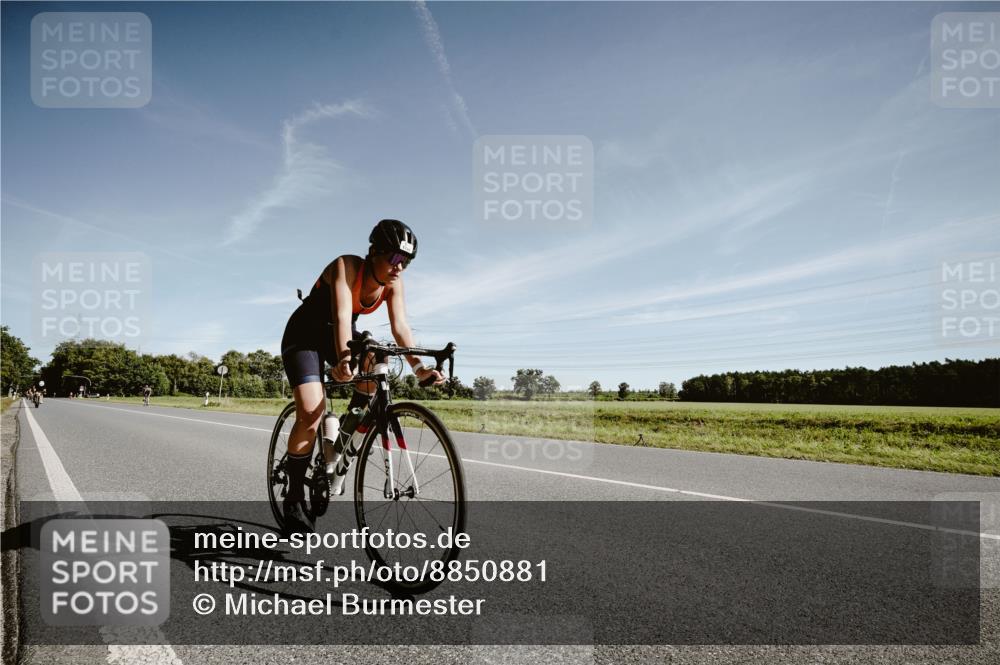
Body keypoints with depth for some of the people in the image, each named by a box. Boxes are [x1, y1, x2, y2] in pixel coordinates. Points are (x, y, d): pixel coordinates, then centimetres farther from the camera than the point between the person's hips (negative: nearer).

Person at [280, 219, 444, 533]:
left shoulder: (392, 282, -13)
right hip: (304, 337, -5)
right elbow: (342, 314, -42)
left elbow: (400, 325, -21)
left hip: (341, 336, 5)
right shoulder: (346, 266, -29)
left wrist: (418, 367, -35)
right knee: (310, 416, -21)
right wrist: (344, 357, -59)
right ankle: (294, 499, -3)